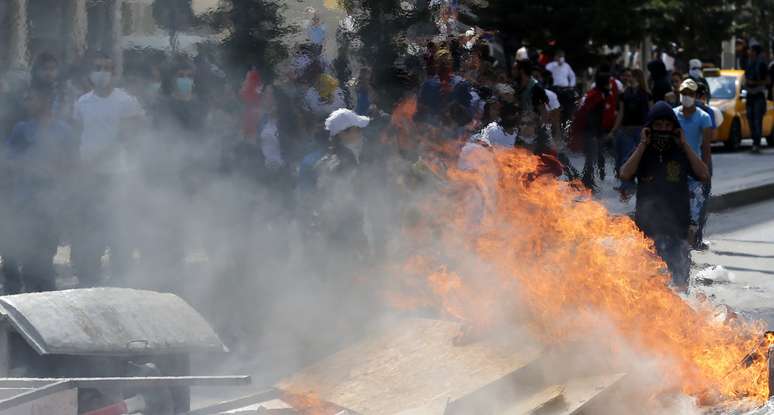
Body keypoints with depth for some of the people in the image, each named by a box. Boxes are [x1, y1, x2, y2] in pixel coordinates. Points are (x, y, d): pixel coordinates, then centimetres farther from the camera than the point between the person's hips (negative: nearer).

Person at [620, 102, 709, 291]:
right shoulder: (642, 153, 6)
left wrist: (685, 145, -8)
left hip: (677, 222, 0)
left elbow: (704, 175, -8)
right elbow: (625, 174, -12)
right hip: (647, 222, 0)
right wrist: (643, 145, -11)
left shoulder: (681, 153, 6)